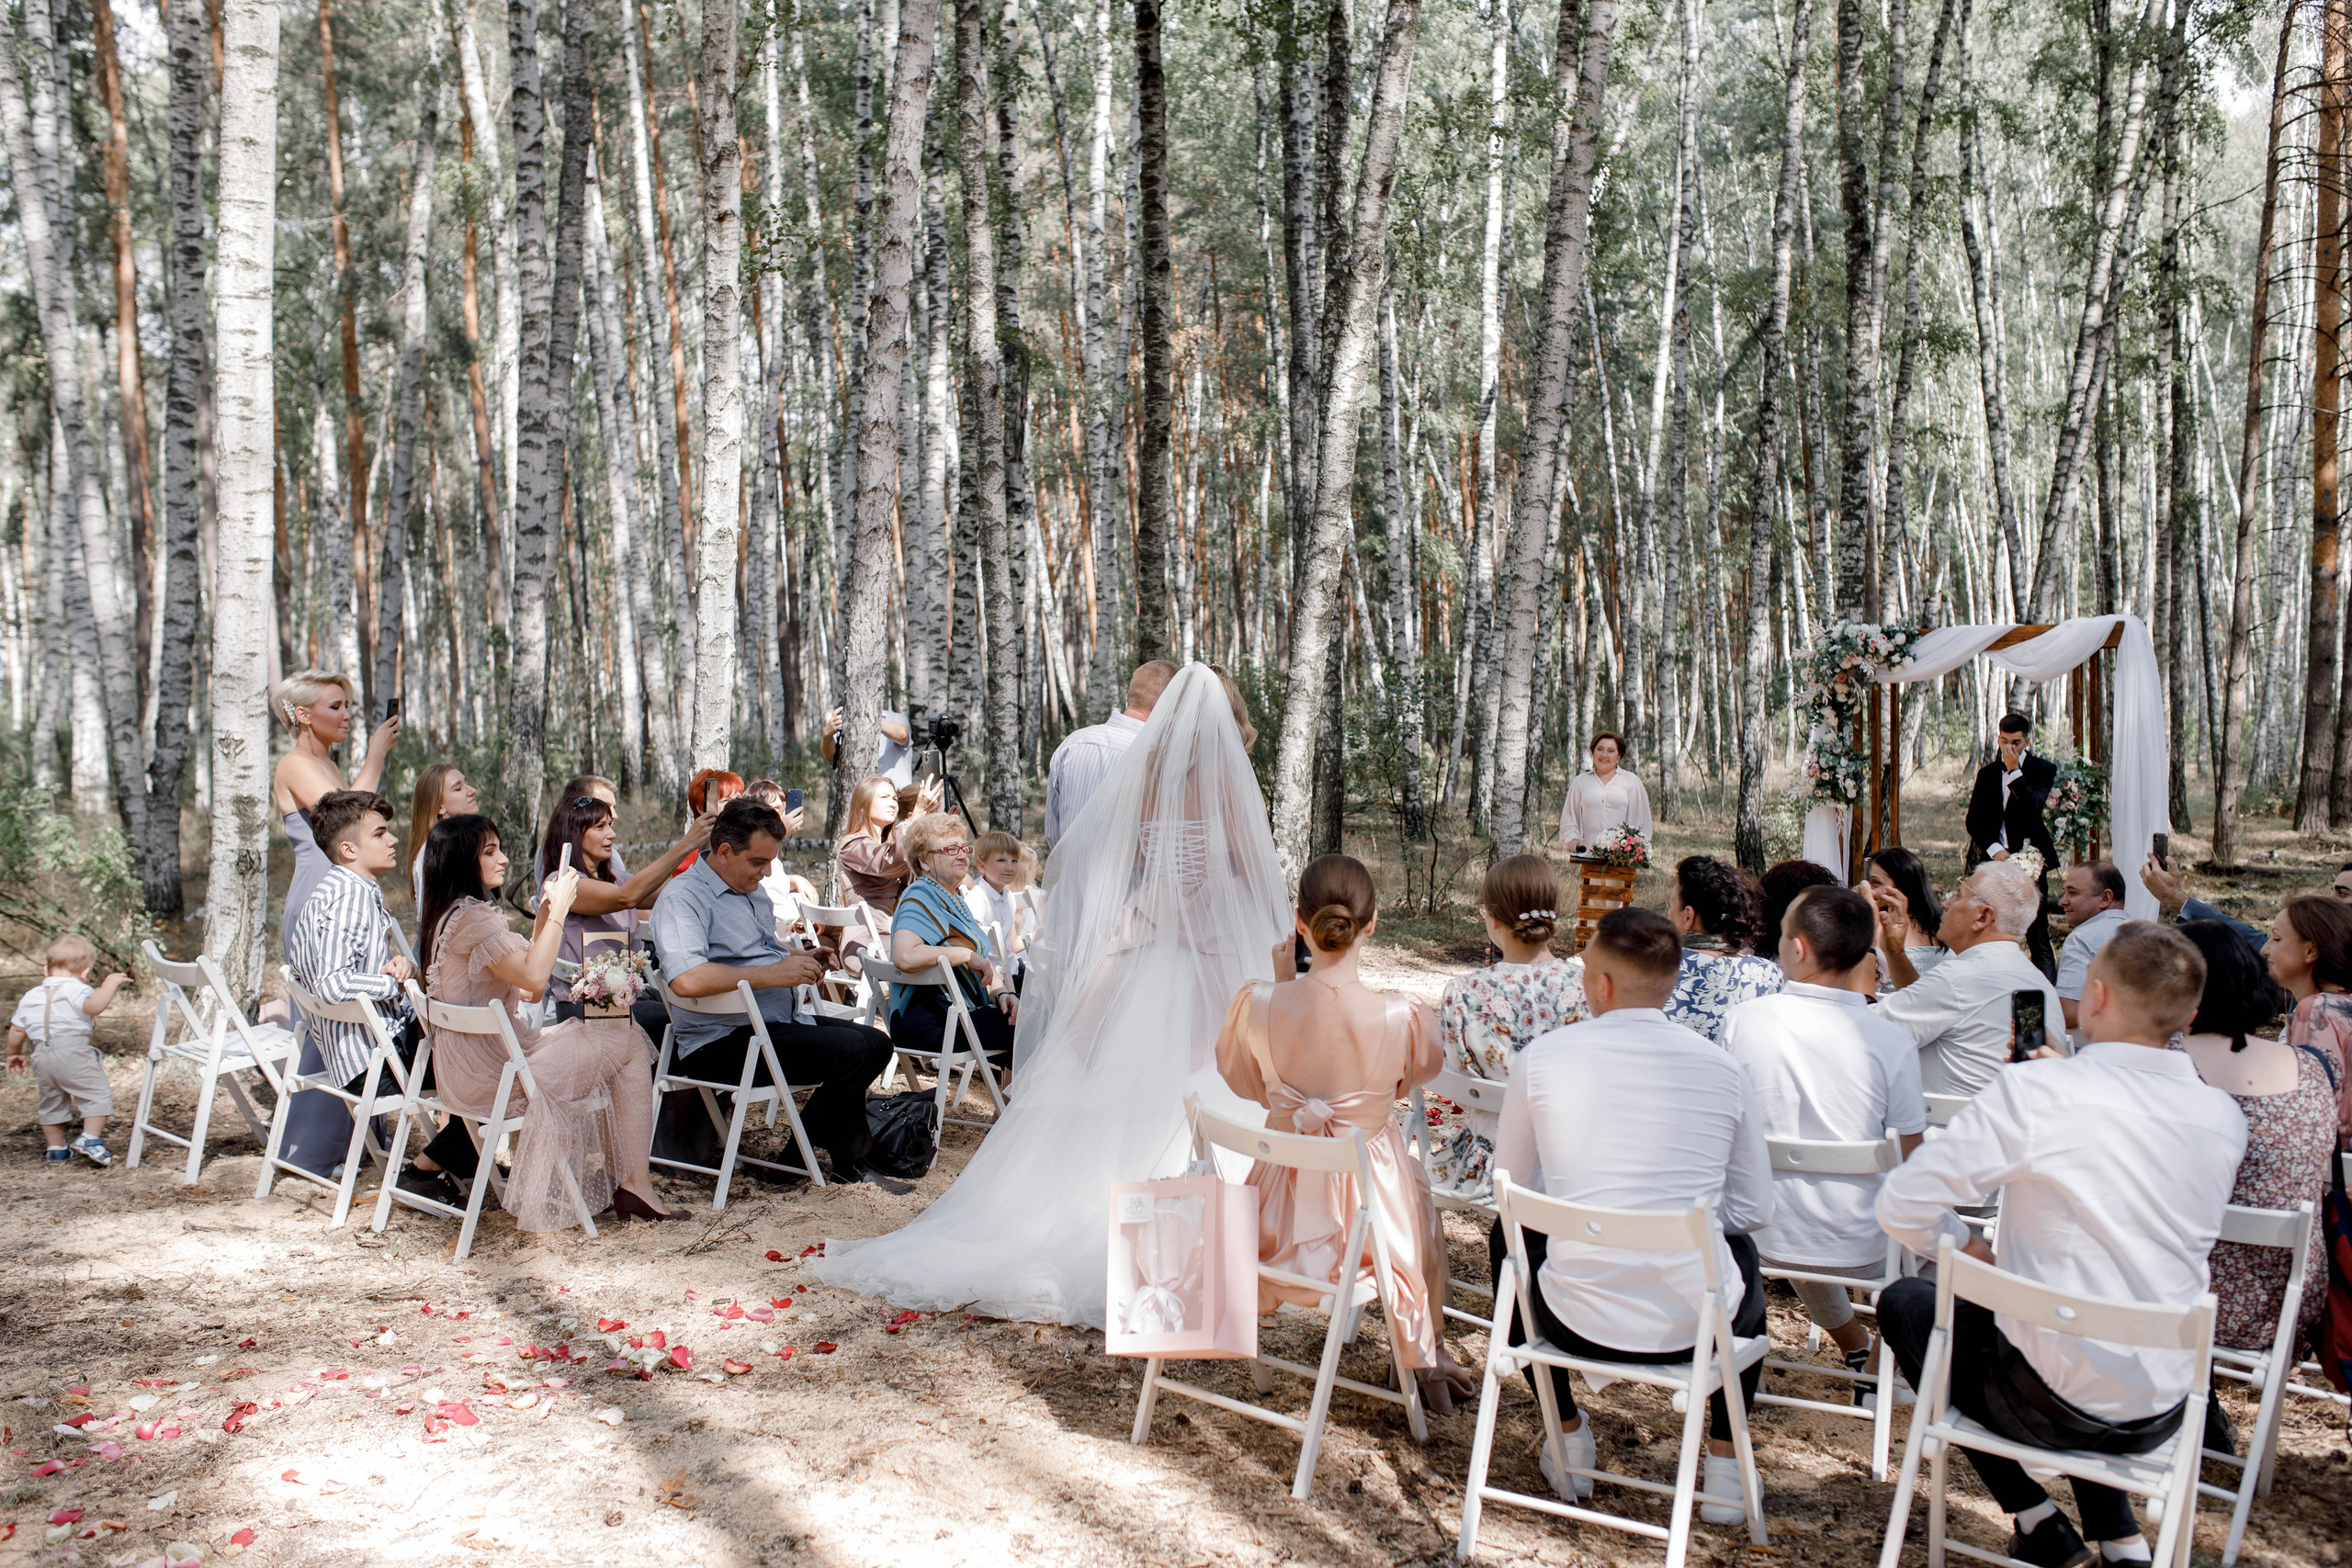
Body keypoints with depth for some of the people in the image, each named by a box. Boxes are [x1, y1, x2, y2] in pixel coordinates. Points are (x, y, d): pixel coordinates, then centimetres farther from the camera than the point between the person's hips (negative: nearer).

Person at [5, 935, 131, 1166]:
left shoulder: (30, 997, 17)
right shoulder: (76, 990, -6)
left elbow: (16, 1030, 22)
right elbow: (94, 1006, -27)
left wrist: (14, 1054, 36)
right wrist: (110, 984, -17)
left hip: (42, 1057, 7)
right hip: (74, 1052, -7)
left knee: (51, 1102, 21)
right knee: (98, 1093, -1)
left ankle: (56, 1148, 30)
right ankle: (90, 1139, -11)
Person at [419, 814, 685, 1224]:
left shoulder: (450, 915, 16)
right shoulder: (473, 917, -18)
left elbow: (523, 989, 17)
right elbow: (533, 978, -27)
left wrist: (543, 918, 10)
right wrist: (558, 909, -18)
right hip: (490, 1074, -10)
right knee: (628, 1043, -4)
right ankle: (635, 1185, 1)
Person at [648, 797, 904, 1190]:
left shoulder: (754, 893, 19)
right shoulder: (683, 897, -13)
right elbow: (687, 980, -29)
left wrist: (804, 960, 11)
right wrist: (773, 973, -23)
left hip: (777, 1023, 10)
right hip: (720, 1040, -10)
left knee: (876, 1043, 3)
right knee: (849, 1051, -24)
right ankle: (849, 1162, 1)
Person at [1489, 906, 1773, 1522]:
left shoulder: (1543, 1057, -8)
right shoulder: (1723, 1068, -4)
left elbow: (1510, 1183, 6)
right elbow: (1755, 1209, 6)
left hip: (1581, 1322, -1)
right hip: (1698, 1324, 1)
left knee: (1509, 1237, 32)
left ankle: (1570, 1437, 39)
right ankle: (1724, 1465, 33)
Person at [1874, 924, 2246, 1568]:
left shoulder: (2035, 1091, -20)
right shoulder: (2223, 1117, -3)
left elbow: (1901, 1206, -18)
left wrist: (1964, 1245, 3)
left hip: (2051, 1405, -6)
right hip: (2161, 1417, 6)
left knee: (1903, 1303, 20)